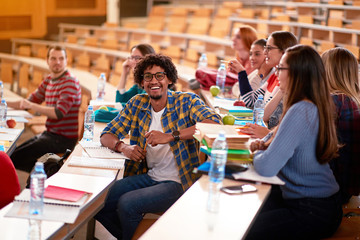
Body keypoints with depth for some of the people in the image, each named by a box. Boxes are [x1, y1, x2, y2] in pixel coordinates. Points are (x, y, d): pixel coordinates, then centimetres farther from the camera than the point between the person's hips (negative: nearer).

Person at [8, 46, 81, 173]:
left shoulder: (70, 82, -16)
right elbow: (32, 100, 20)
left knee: (15, 158, -14)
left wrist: (31, 106, -26)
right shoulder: (48, 80, 12)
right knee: (13, 152, 12)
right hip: (50, 134, 9)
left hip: (64, 139, -9)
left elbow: (59, 113, -24)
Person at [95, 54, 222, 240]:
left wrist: (171, 136, -33)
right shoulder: (137, 104, 7)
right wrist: (123, 147, -15)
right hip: (149, 176, 6)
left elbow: (215, 123, -26)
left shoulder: (185, 101, -8)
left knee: (127, 203, -23)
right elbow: (107, 135, 8)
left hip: (179, 182, -5)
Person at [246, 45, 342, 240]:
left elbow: (266, 167, -30)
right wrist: (265, 146, 3)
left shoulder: (300, 112, -25)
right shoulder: (316, 107, 7)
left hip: (313, 214, -10)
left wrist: (258, 154, -7)